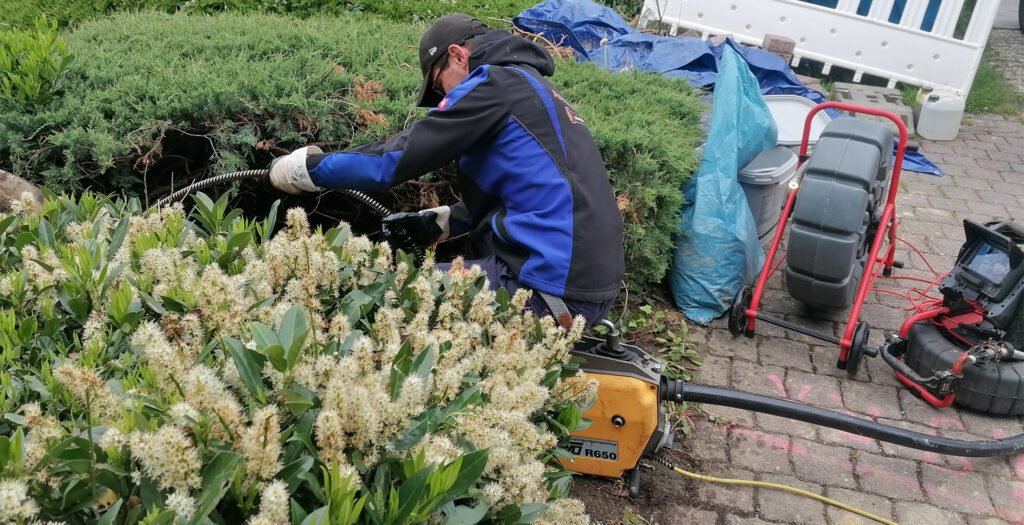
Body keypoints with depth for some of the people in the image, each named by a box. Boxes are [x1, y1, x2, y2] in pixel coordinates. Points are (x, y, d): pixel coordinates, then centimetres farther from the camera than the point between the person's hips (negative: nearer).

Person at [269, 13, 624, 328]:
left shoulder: (494, 83, -8)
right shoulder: (531, 87, 20)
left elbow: (394, 159, -8)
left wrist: (306, 167, 4)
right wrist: (446, 220, 23)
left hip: (553, 290, -10)